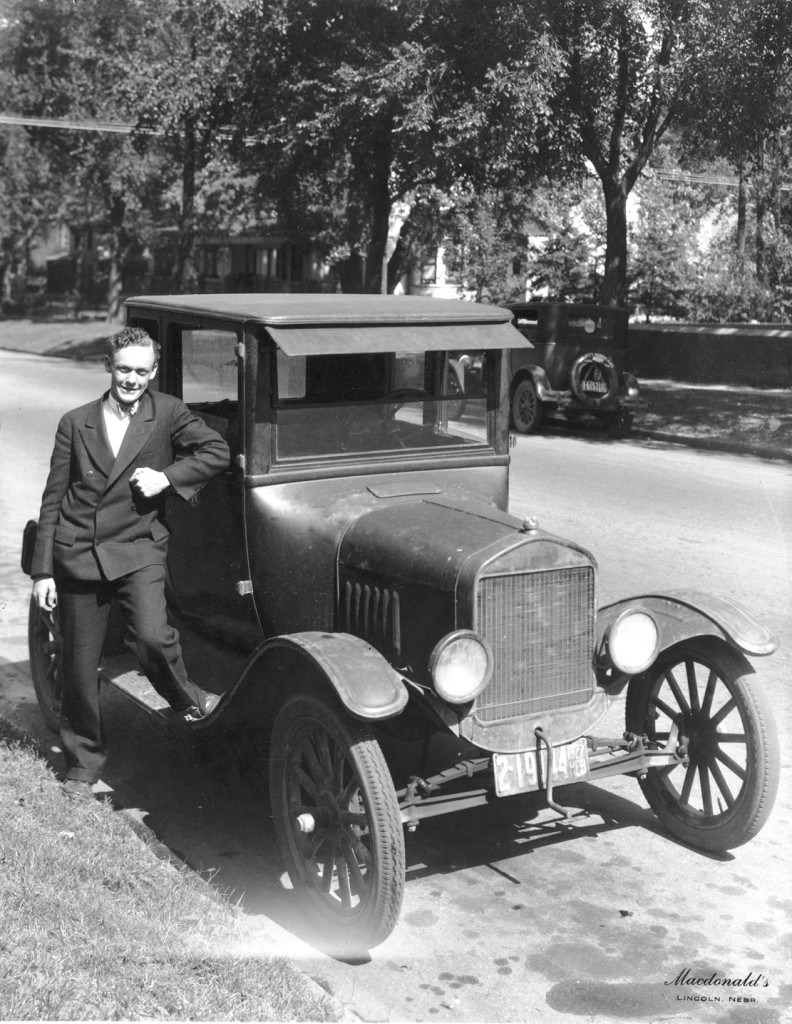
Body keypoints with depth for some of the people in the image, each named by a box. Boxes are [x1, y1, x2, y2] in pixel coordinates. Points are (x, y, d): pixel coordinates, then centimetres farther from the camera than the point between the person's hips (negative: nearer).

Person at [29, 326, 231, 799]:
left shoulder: (167, 412, 2)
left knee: (153, 637, -25)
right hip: (77, 554, 2)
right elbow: (53, 499, 6)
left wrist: (168, 477, -13)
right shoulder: (76, 423, 4)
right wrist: (43, 570, 4)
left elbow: (218, 451, 0)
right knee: (80, 664, 8)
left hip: (138, 550, -2)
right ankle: (85, 760, 28)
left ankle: (190, 702, 8)